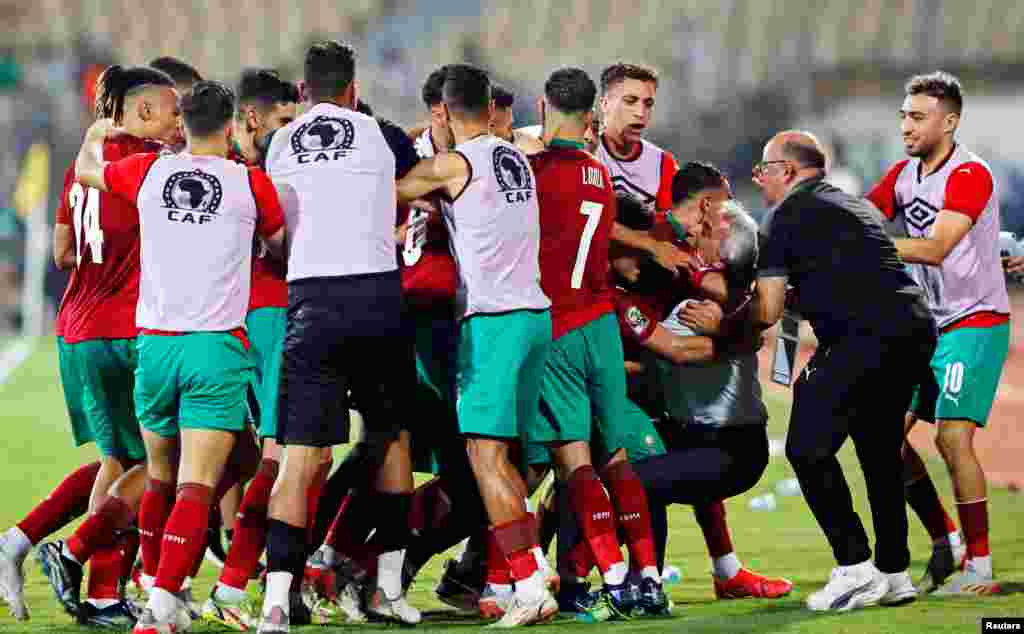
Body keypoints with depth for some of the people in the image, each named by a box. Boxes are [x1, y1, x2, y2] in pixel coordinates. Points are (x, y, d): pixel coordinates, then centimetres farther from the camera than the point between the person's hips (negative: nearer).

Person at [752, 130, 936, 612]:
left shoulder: (787, 216, 4)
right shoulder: (856, 206, 29)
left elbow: (768, 311, 4)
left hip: (868, 334, -8)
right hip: (917, 327, 8)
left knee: (809, 449, -2)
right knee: (879, 450, 19)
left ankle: (854, 569, -7)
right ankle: (893, 573, 20)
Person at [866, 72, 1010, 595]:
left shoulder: (970, 176, -18)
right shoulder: (904, 174, 8)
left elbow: (935, 248, -29)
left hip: (975, 322, -8)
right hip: (927, 325, 8)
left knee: (953, 436, -17)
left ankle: (981, 569, -7)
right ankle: (946, 541, 15)